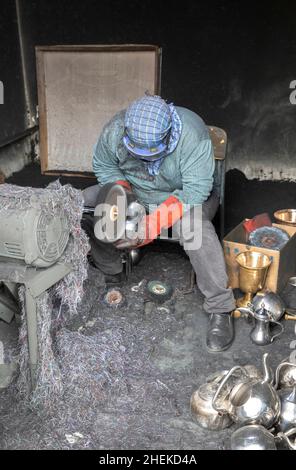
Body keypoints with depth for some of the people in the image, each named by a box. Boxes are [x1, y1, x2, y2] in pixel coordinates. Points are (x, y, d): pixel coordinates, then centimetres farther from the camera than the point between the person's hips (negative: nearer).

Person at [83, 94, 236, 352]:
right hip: (134, 193, 5)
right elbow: (103, 165, -3)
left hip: (184, 196, -4)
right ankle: (112, 272, 6)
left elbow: (196, 190, -33)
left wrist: (153, 224, -40)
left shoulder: (192, 133, -33)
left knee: (194, 226, -37)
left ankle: (221, 309, -23)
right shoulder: (115, 130, -20)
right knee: (85, 203, -14)